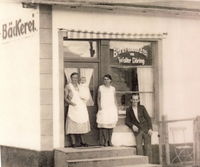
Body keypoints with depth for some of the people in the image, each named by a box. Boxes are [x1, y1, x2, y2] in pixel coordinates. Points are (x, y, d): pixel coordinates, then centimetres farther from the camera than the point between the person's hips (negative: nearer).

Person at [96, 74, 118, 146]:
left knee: (111, 124, -3)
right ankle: (105, 141, -9)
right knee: (104, 124, -11)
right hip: (103, 108, -2)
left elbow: (115, 99, 15)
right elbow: (98, 98, 7)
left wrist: (116, 109, 10)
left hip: (111, 108, 2)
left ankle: (109, 141, 3)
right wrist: (99, 106, -8)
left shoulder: (113, 88, 11)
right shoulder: (100, 88, 6)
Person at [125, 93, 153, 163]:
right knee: (139, 147, -19)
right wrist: (132, 126, -9)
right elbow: (127, 121, 11)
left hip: (146, 129, 0)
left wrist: (150, 129, -6)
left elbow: (148, 118, 6)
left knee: (148, 146, -11)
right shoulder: (128, 110, 9)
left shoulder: (142, 108, 8)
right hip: (137, 130, 0)